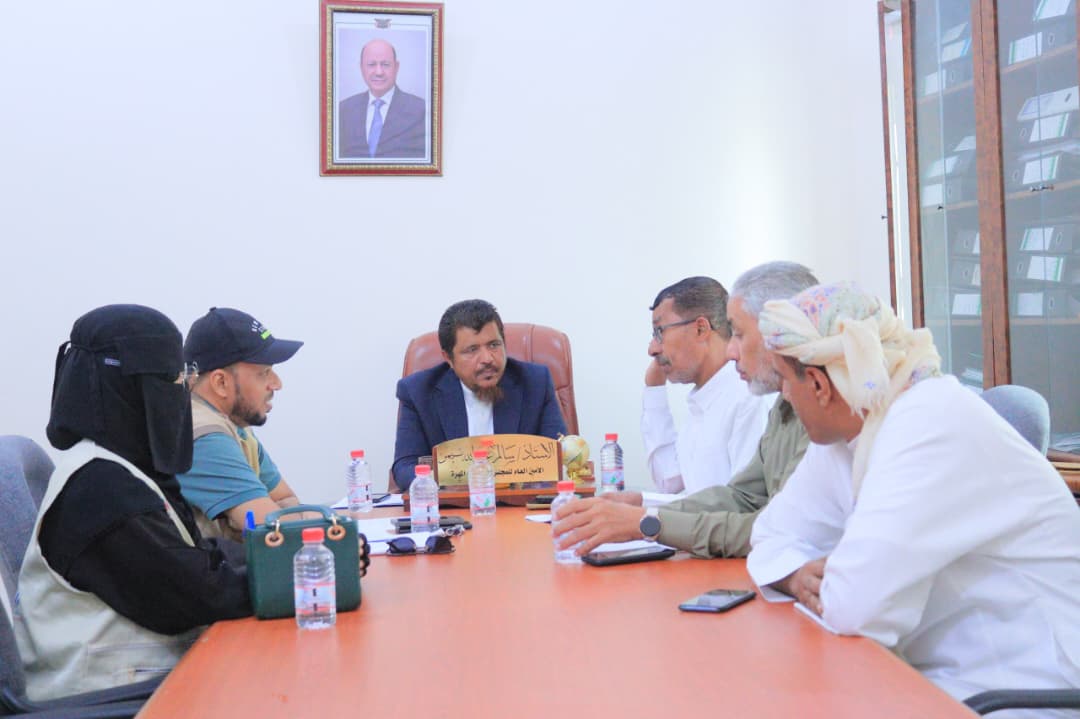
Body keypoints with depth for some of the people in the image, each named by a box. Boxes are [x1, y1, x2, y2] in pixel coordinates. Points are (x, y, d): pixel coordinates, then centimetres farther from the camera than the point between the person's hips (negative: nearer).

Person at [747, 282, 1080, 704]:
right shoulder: (849, 429, 2)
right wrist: (798, 575, -13)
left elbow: (853, 603, -29)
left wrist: (830, 587, -8)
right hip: (941, 683, 7)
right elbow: (775, 534, 8)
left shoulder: (935, 425, -24)